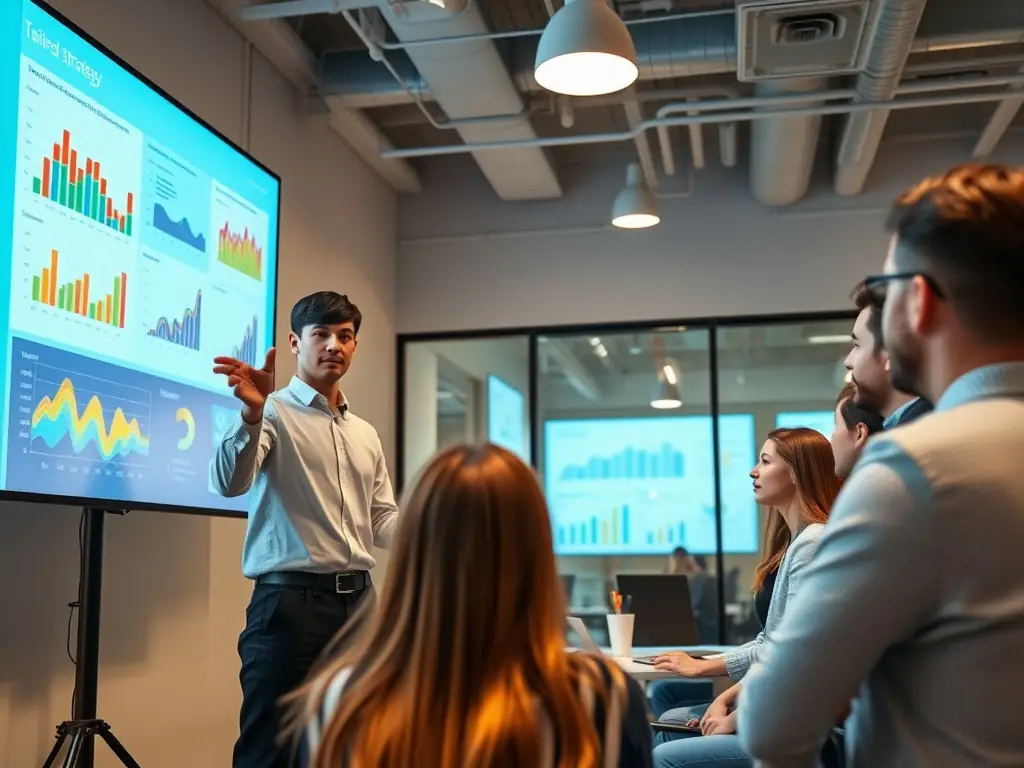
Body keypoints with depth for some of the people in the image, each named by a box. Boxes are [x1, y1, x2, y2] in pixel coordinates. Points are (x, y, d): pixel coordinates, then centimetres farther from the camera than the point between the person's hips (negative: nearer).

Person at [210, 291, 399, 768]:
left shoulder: (366, 435, 17)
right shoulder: (275, 413, -4)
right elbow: (229, 482, -22)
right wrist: (251, 414, -39)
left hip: (358, 601, 7)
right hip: (290, 602, -7)